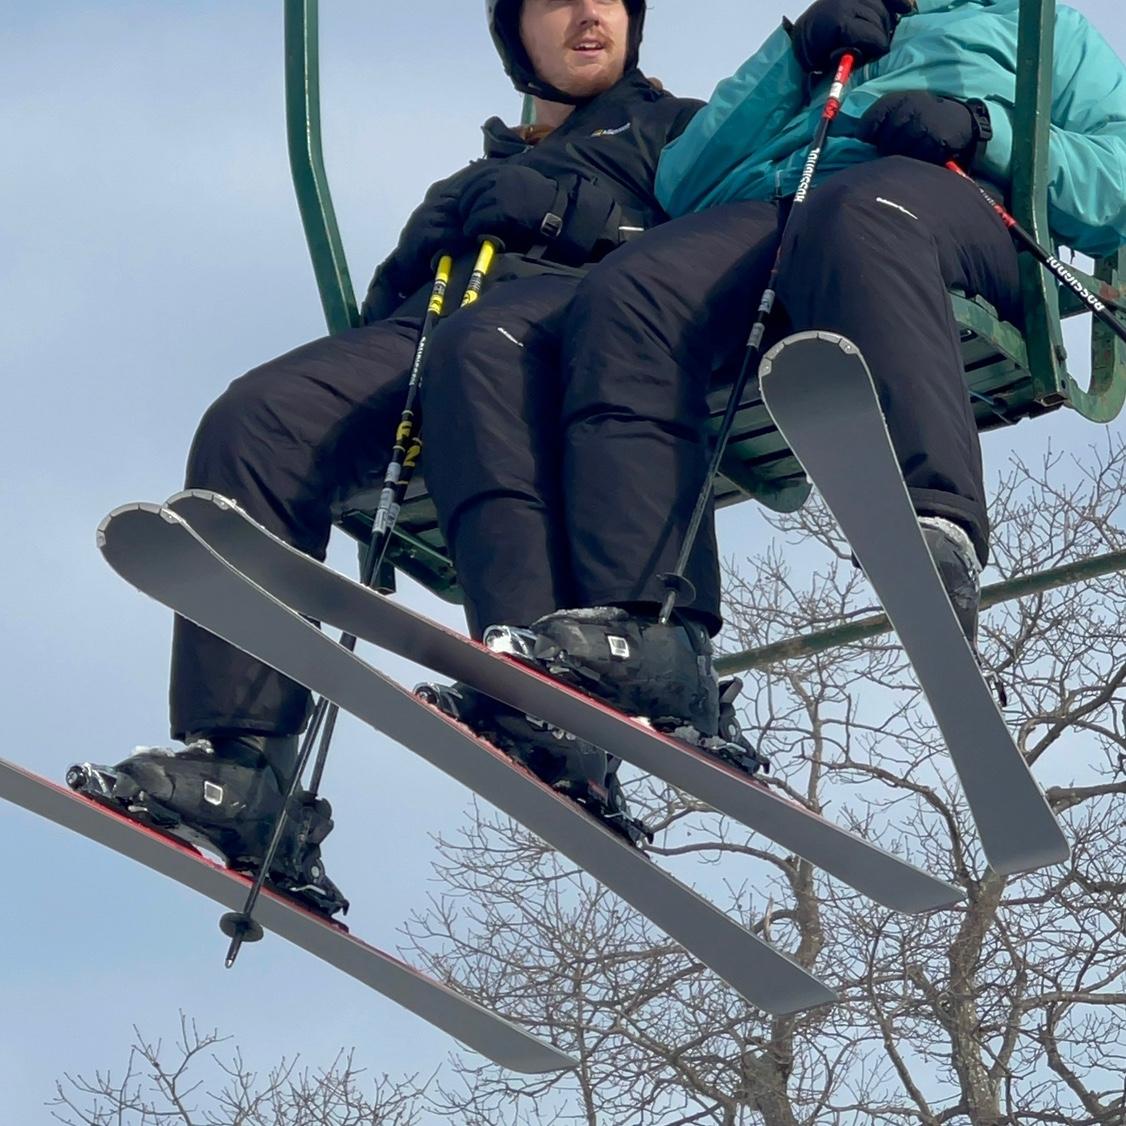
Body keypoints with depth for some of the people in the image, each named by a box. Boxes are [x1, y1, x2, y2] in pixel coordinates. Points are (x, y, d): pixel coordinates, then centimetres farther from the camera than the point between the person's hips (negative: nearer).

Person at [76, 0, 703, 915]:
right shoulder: (470, 185, 42)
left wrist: (561, 213, 0)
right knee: (254, 421, -26)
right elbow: (391, 301, 28)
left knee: (481, 344, -41)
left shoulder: (680, 128, 30)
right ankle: (241, 775, -38)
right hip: (424, 336, 5)